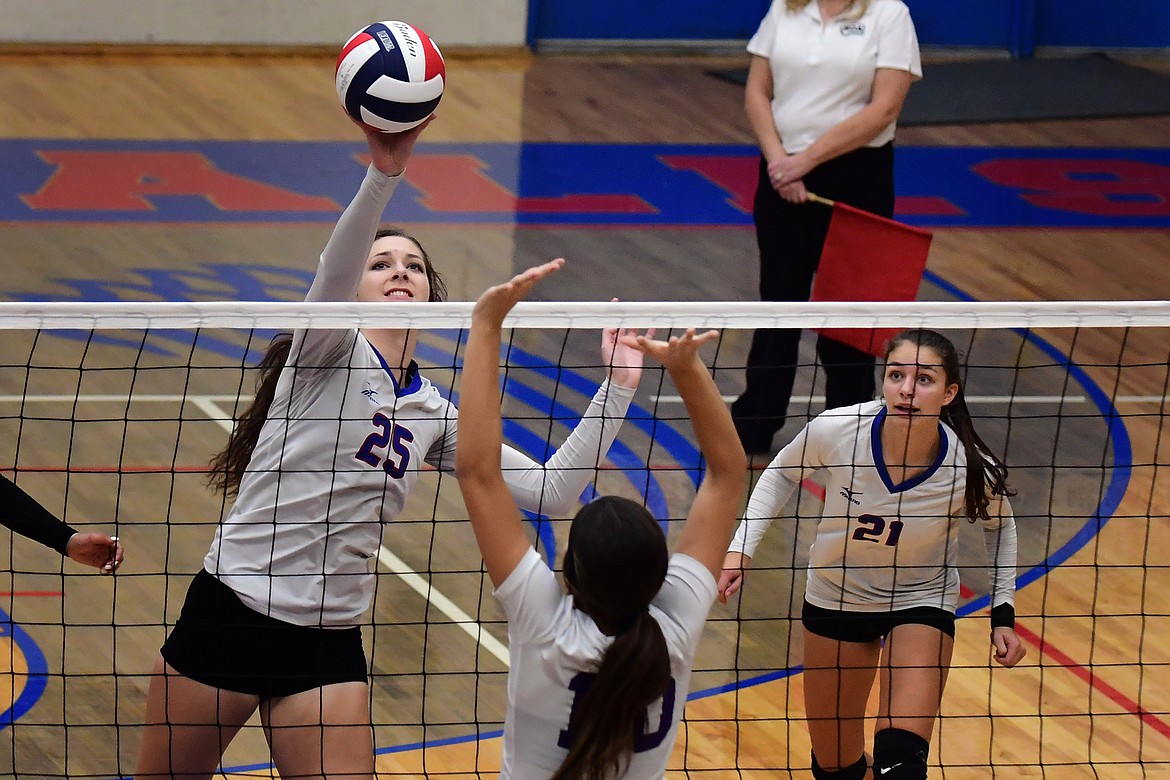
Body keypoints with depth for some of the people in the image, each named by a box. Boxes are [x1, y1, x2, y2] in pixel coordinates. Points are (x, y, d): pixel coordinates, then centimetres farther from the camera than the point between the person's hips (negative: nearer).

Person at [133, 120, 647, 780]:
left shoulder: (435, 416, 12)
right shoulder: (330, 353, -4)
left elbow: (553, 491, 8)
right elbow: (333, 276, -27)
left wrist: (619, 386, -1)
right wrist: (385, 173, -44)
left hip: (329, 645, 4)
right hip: (229, 613, -4)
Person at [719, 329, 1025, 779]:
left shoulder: (973, 469, -26)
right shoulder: (835, 430, -27)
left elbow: (999, 524, -1)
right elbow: (783, 473, -2)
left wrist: (1003, 614, -3)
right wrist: (741, 548, -9)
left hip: (922, 602, -1)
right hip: (835, 599, 2)